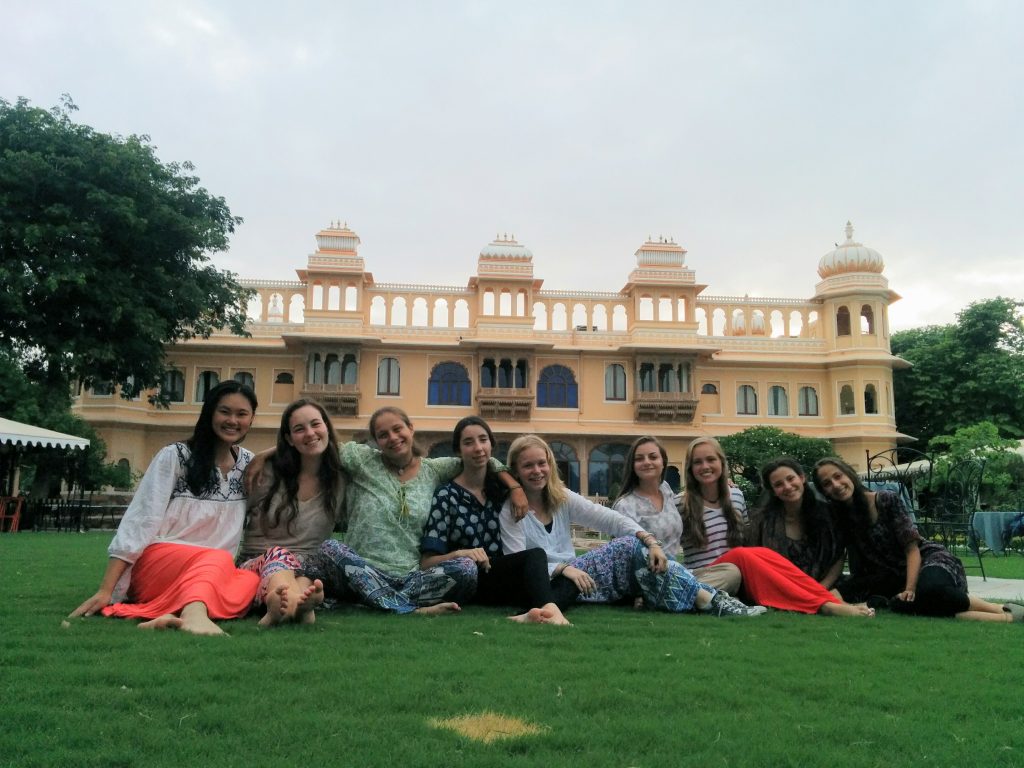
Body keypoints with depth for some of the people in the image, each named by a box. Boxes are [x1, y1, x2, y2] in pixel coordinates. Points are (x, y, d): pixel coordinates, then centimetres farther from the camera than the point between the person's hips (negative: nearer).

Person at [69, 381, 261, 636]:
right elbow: (140, 521, -10)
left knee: (251, 579, -30)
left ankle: (176, 617, -49)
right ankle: (194, 614, -65)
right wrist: (105, 591, -16)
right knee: (220, 559, -36)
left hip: (215, 572, 4)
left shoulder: (249, 464, 9)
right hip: (158, 564, -4)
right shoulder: (174, 456, -4)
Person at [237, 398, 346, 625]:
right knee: (277, 554, -36)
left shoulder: (342, 481, 7)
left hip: (309, 571, 2)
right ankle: (298, 604, -68)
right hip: (254, 565, -2)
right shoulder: (268, 472, 5)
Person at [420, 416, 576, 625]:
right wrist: (459, 554, -24)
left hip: (505, 577, 5)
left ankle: (533, 615, -50)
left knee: (570, 579, -23)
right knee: (535, 556, -31)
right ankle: (550, 610, -58)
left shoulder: (502, 487, 11)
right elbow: (426, 563, -7)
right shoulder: (446, 495, -2)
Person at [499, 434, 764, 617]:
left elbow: (611, 519, -4)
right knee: (629, 546, -20)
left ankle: (710, 599, -19)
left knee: (636, 545, -17)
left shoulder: (562, 497, 6)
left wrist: (650, 541, -19)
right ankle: (708, 600, -21)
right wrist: (563, 568, -28)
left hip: (574, 574, 5)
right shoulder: (511, 512, -7)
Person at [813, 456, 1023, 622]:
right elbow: (858, 571, 2)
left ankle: (1002, 609, -17)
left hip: (931, 559, -3)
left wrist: (910, 589, -23)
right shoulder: (837, 519, 3)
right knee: (900, 605, -37)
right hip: (898, 575, 3)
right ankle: (1004, 618, -31)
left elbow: (912, 547, -10)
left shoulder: (887, 500, -8)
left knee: (930, 589, -42)